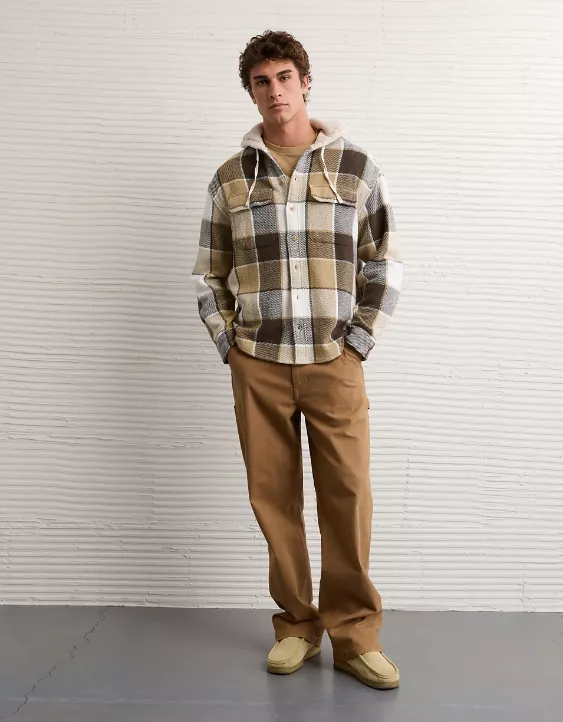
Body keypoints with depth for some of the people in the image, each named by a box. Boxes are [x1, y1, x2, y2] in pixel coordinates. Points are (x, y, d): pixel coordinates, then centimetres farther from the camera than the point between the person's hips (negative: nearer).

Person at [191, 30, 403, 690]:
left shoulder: (355, 166, 4)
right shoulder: (230, 178, 8)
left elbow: (385, 266, 5)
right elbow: (209, 274, 14)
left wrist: (359, 342, -2)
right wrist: (228, 345, 4)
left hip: (333, 363, -1)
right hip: (257, 366, 2)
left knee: (348, 498, -3)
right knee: (273, 499, 5)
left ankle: (354, 635, 12)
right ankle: (297, 626, 21)